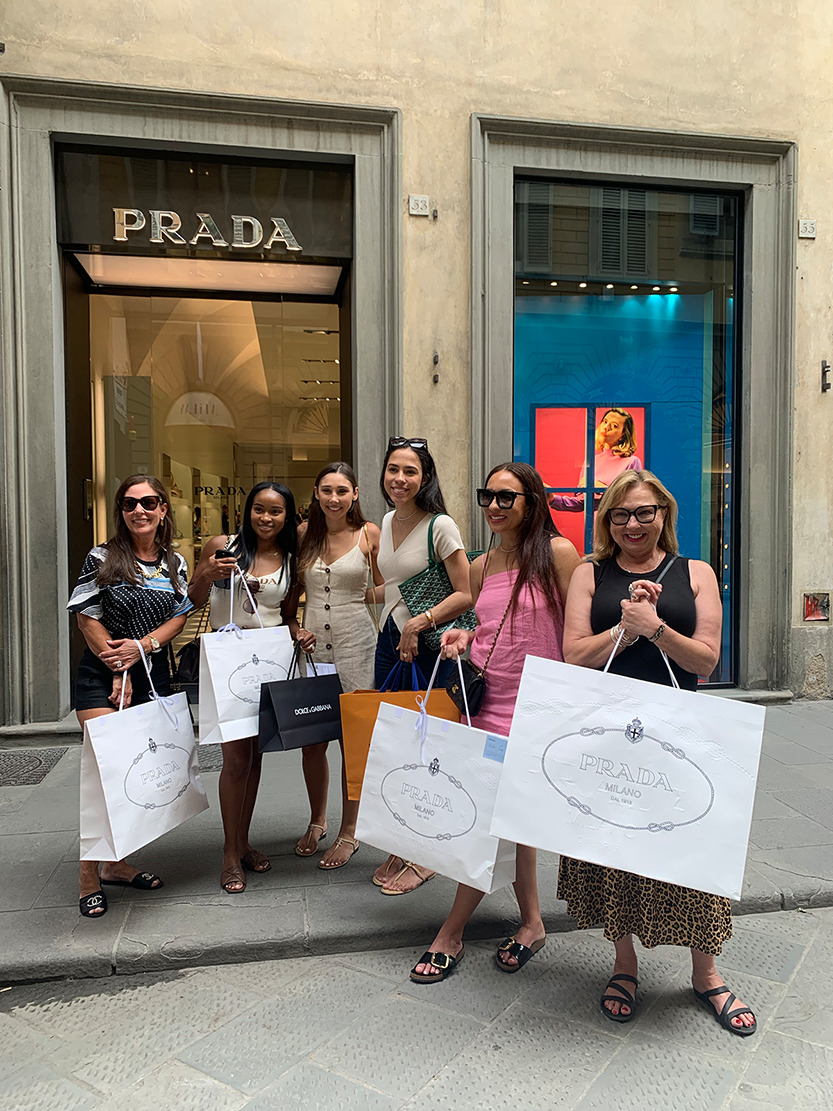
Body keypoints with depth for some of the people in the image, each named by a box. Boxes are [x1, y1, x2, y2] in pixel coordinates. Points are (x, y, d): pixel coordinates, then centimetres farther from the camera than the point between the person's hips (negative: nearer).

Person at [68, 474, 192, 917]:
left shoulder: (175, 564, 8)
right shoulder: (102, 558, -4)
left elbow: (178, 617, 4)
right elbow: (87, 618, -5)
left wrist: (142, 646, -14)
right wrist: (119, 672, -8)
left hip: (153, 677, 4)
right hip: (100, 677, -4)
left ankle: (115, 861, 22)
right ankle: (88, 876, 2)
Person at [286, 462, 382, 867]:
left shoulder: (369, 534, -1)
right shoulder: (304, 533, 7)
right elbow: (292, 591, 13)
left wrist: (363, 595, -13)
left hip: (355, 644, -3)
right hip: (311, 645, 3)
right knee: (311, 739, 9)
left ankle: (348, 834, 20)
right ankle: (317, 821, 33)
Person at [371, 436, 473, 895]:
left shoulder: (440, 526, -12)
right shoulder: (387, 522, 11)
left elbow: (465, 595, -15)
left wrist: (421, 622, -22)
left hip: (428, 649, -7)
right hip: (389, 641, 7)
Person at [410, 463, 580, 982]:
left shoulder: (558, 553, -8)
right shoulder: (482, 566, 10)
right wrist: (462, 638, 1)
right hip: (487, 701, 6)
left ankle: (451, 935, 17)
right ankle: (531, 924, 33)